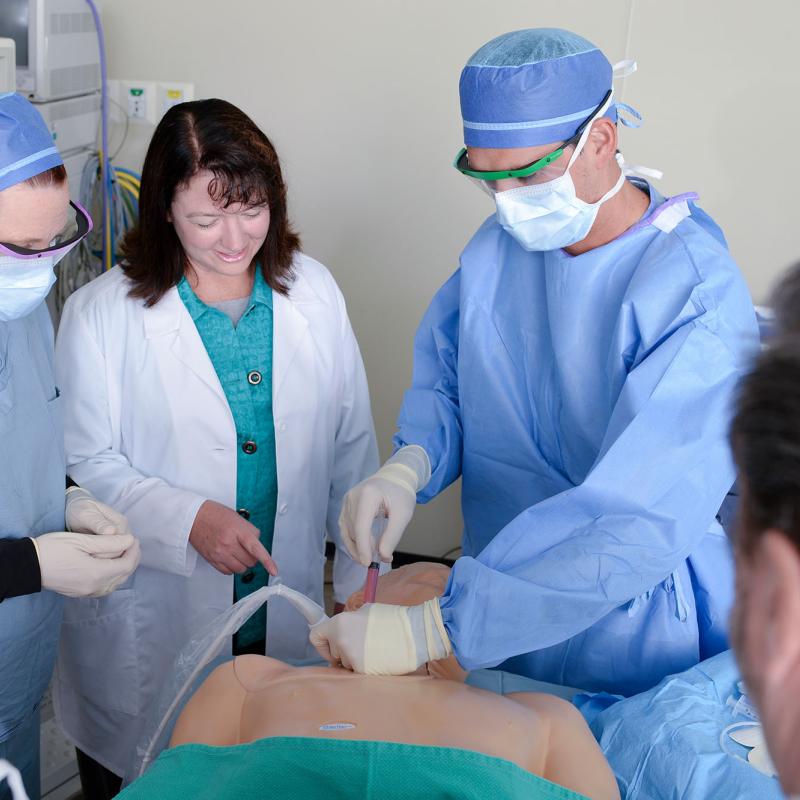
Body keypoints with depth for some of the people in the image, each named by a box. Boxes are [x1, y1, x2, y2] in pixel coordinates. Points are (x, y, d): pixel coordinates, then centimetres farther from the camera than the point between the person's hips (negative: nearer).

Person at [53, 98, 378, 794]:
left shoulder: (314, 293, 1)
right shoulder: (102, 314, -8)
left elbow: (353, 445, 5)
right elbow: (84, 464, -8)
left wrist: (363, 575, 2)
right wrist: (189, 520, -22)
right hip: (152, 627, -2)